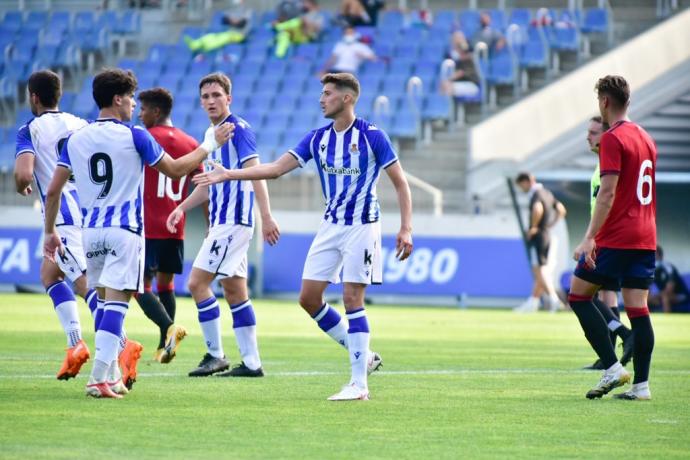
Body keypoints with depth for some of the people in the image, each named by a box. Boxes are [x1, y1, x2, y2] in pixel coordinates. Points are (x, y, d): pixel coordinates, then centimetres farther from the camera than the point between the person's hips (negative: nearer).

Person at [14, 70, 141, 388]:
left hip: (64, 216, -7)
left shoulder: (30, 130, -4)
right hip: (91, 210, 7)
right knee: (49, 274, 22)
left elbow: (23, 173, -18)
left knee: (86, 284, -13)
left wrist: (21, 187, 4)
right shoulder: (80, 125, 14)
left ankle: (123, 345, -31)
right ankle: (75, 344, 12)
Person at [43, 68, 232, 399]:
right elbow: (175, 170, 3)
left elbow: (53, 191, 7)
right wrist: (210, 144, 14)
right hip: (124, 229, -5)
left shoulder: (76, 139, 6)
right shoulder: (134, 136, -6)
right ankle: (99, 378, -19)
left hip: (92, 231, 5)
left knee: (105, 302, 18)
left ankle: (111, 374, 18)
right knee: (116, 304, -9)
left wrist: (50, 232, 17)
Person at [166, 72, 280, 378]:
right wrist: (182, 208, 20)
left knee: (197, 282, -10)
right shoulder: (212, 134, 16)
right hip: (222, 222, 9)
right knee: (235, 291, 9)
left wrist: (266, 217, -28)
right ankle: (251, 362, 11)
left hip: (234, 221, -9)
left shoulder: (239, 129, -11)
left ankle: (215, 355, -4)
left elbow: (256, 172, -20)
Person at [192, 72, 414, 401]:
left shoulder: (372, 136, -10)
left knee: (352, 299, -10)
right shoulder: (318, 138, 6)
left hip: (361, 226, -6)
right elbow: (276, 169, 5)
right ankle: (363, 355, 15)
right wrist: (228, 174, -2)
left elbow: (400, 183, -6)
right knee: (309, 298, 1)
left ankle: (359, 384, -5)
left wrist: (405, 229, -13)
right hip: (330, 226, 6)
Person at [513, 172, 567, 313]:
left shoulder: (535, 194, -14)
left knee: (539, 270, -10)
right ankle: (533, 301, 16)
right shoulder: (547, 193, 14)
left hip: (536, 236, -10)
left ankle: (554, 298, -20)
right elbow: (561, 210, 20)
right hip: (547, 235, 10)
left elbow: (538, 209, -35)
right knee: (542, 271, 11)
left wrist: (533, 226, -22)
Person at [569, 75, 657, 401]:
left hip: (615, 239, -7)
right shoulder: (645, 138, 15)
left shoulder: (613, 139, -11)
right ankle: (641, 384, -1)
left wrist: (589, 239, -21)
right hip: (645, 238, 7)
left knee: (578, 295, 2)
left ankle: (612, 368, -7)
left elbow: (607, 194, -18)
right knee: (638, 309, 4)